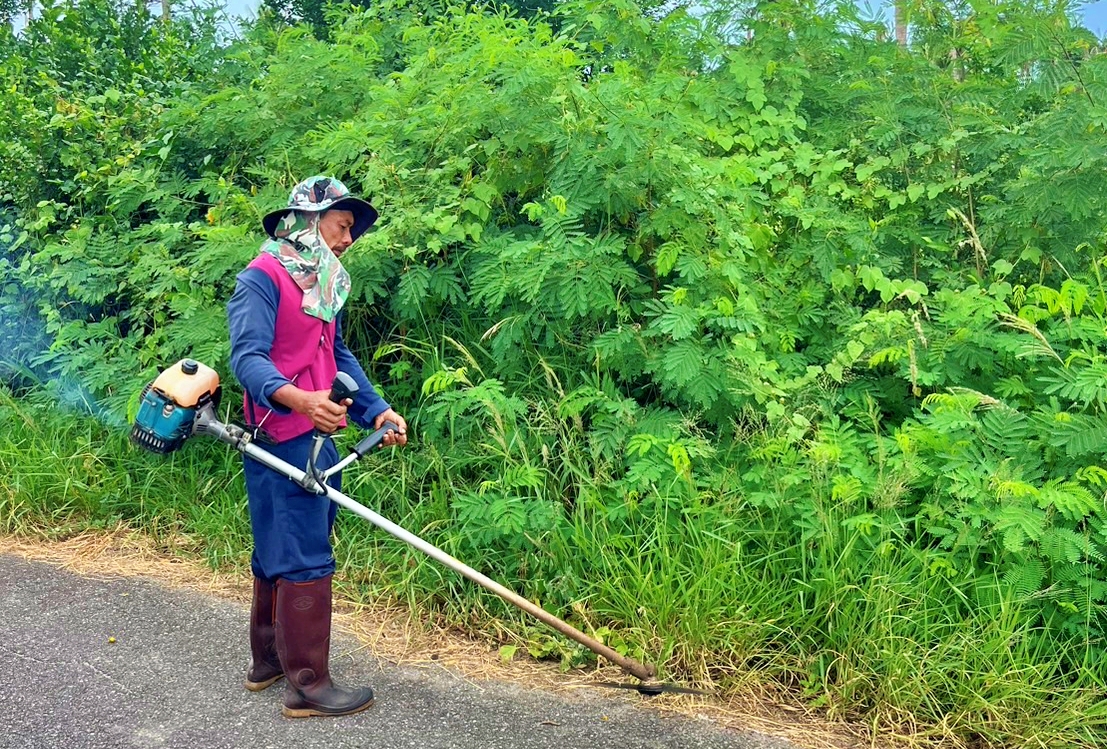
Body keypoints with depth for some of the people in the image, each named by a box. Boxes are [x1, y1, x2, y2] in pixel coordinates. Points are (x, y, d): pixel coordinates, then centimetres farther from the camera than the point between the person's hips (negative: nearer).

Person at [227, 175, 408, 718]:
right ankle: (307, 684, 0)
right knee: (305, 558, -7)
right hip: (283, 441, -9)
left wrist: (376, 410, 6)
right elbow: (248, 358, -23)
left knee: (279, 552, 17)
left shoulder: (321, 283, 18)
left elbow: (339, 356, 20)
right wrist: (299, 398, -41)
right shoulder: (262, 279, -11)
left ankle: (268, 661, 30)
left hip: (317, 437, 9)